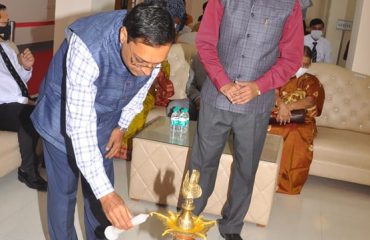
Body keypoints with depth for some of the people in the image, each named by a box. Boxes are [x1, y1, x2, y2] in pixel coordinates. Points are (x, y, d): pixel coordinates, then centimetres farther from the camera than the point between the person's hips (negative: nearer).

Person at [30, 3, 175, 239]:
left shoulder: (151, 47, -23)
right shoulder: (87, 48, -40)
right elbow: (80, 127, -40)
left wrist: (122, 126, 2)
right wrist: (106, 193, -42)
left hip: (105, 122, 5)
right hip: (64, 121, -4)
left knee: (101, 187, 11)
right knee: (63, 190, 4)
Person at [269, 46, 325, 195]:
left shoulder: (312, 81, 19)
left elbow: (311, 101, -2)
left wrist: (289, 106, -21)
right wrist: (282, 105, -24)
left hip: (302, 121, 0)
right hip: (277, 117, 0)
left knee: (296, 134, -38)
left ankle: (287, 185, -25)